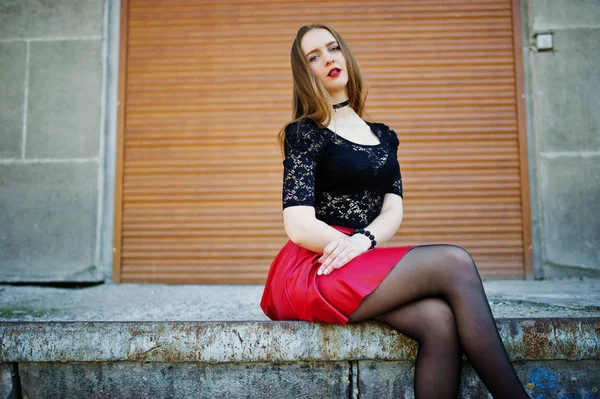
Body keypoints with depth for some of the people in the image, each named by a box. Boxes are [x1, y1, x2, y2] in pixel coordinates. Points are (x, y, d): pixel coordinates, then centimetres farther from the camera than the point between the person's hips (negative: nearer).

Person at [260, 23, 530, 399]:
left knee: (439, 319, -27)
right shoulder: (304, 133, 2)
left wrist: (364, 240, -16)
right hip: (310, 271, -4)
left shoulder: (383, 136, 18)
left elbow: (394, 211, 4)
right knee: (454, 262, -22)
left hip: (363, 268, 5)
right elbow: (300, 226, -9)